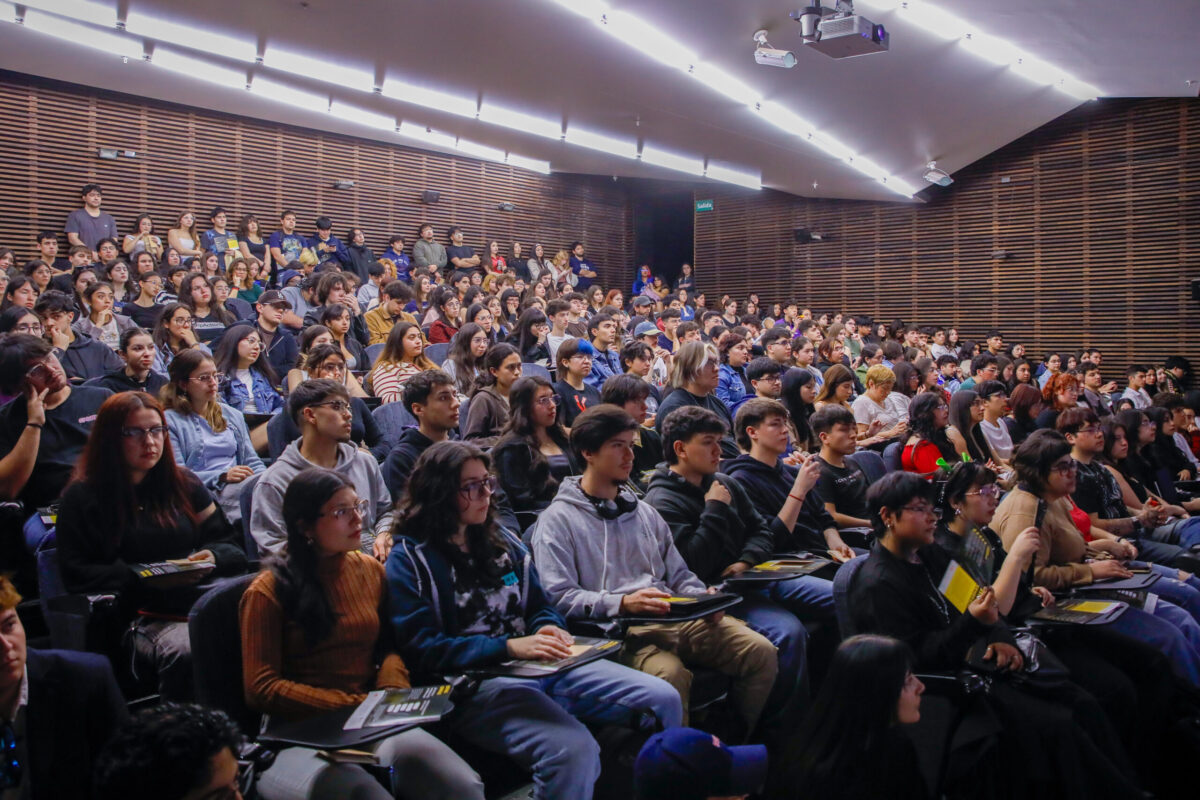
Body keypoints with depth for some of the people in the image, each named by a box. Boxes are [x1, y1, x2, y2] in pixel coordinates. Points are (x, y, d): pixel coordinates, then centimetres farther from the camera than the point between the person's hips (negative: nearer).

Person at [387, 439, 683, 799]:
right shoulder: (409, 559, -1)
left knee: (663, 700, -9)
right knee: (573, 749, -34)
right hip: (475, 683, -6)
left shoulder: (502, 540, 18)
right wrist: (509, 647, -20)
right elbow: (423, 647, -11)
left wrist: (549, 628, -5)